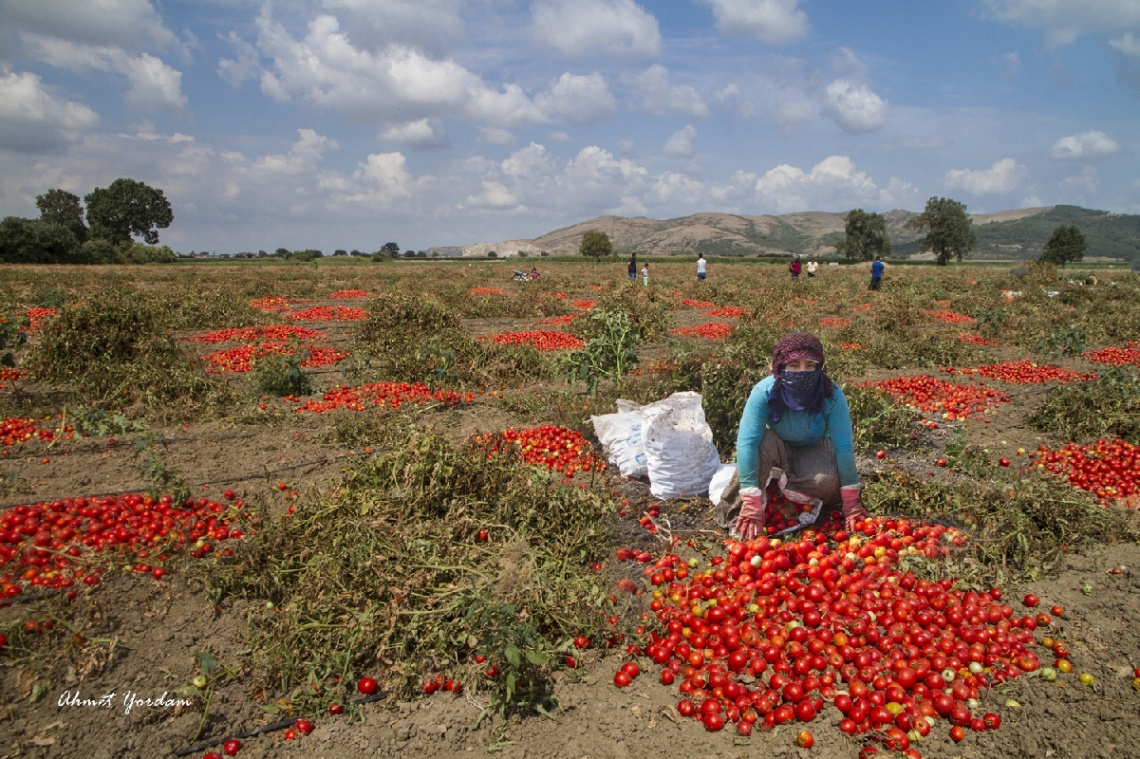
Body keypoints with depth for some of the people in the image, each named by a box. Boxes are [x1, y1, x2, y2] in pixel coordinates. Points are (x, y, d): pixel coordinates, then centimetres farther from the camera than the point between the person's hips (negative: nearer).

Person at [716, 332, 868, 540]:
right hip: (777, 447, 0)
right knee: (763, 442, -35)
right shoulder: (764, 392, -32)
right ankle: (737, 514, -20)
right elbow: (747, 442, -38)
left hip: (813, 450, 1)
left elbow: (844, 446, -25)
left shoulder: (832, 395, -29)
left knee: (830, 483, -30)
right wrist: (751, 504, -42)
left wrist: (852, 503, -24)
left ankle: (791, 486, 4)